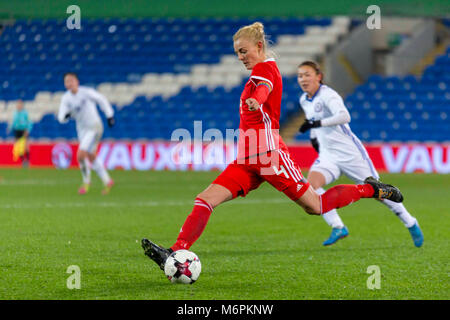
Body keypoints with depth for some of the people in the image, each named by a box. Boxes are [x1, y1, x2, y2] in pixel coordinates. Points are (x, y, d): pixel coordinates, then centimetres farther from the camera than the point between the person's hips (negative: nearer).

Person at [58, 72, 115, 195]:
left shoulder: (87, 92, -17)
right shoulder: (66, 98, -4)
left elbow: (102, 100, -3)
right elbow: (61, 117, -9)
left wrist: (109, 115, 1)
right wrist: (65, 116, -32)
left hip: (94, 128, -6)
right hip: (82, 129, 6)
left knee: (80, 155, -19)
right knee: (91, 158, 15)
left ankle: (86, 181, 2)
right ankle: (107, 181, 32)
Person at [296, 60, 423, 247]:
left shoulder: (327, 95, -17)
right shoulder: (304, 100, 7)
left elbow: (344, 116, -36)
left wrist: (318, 123, -43)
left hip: (350, 153, -7)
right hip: (327, 155, 7)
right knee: (310, 184, -20)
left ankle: (411, 223, 22)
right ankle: (338, 228, -14)